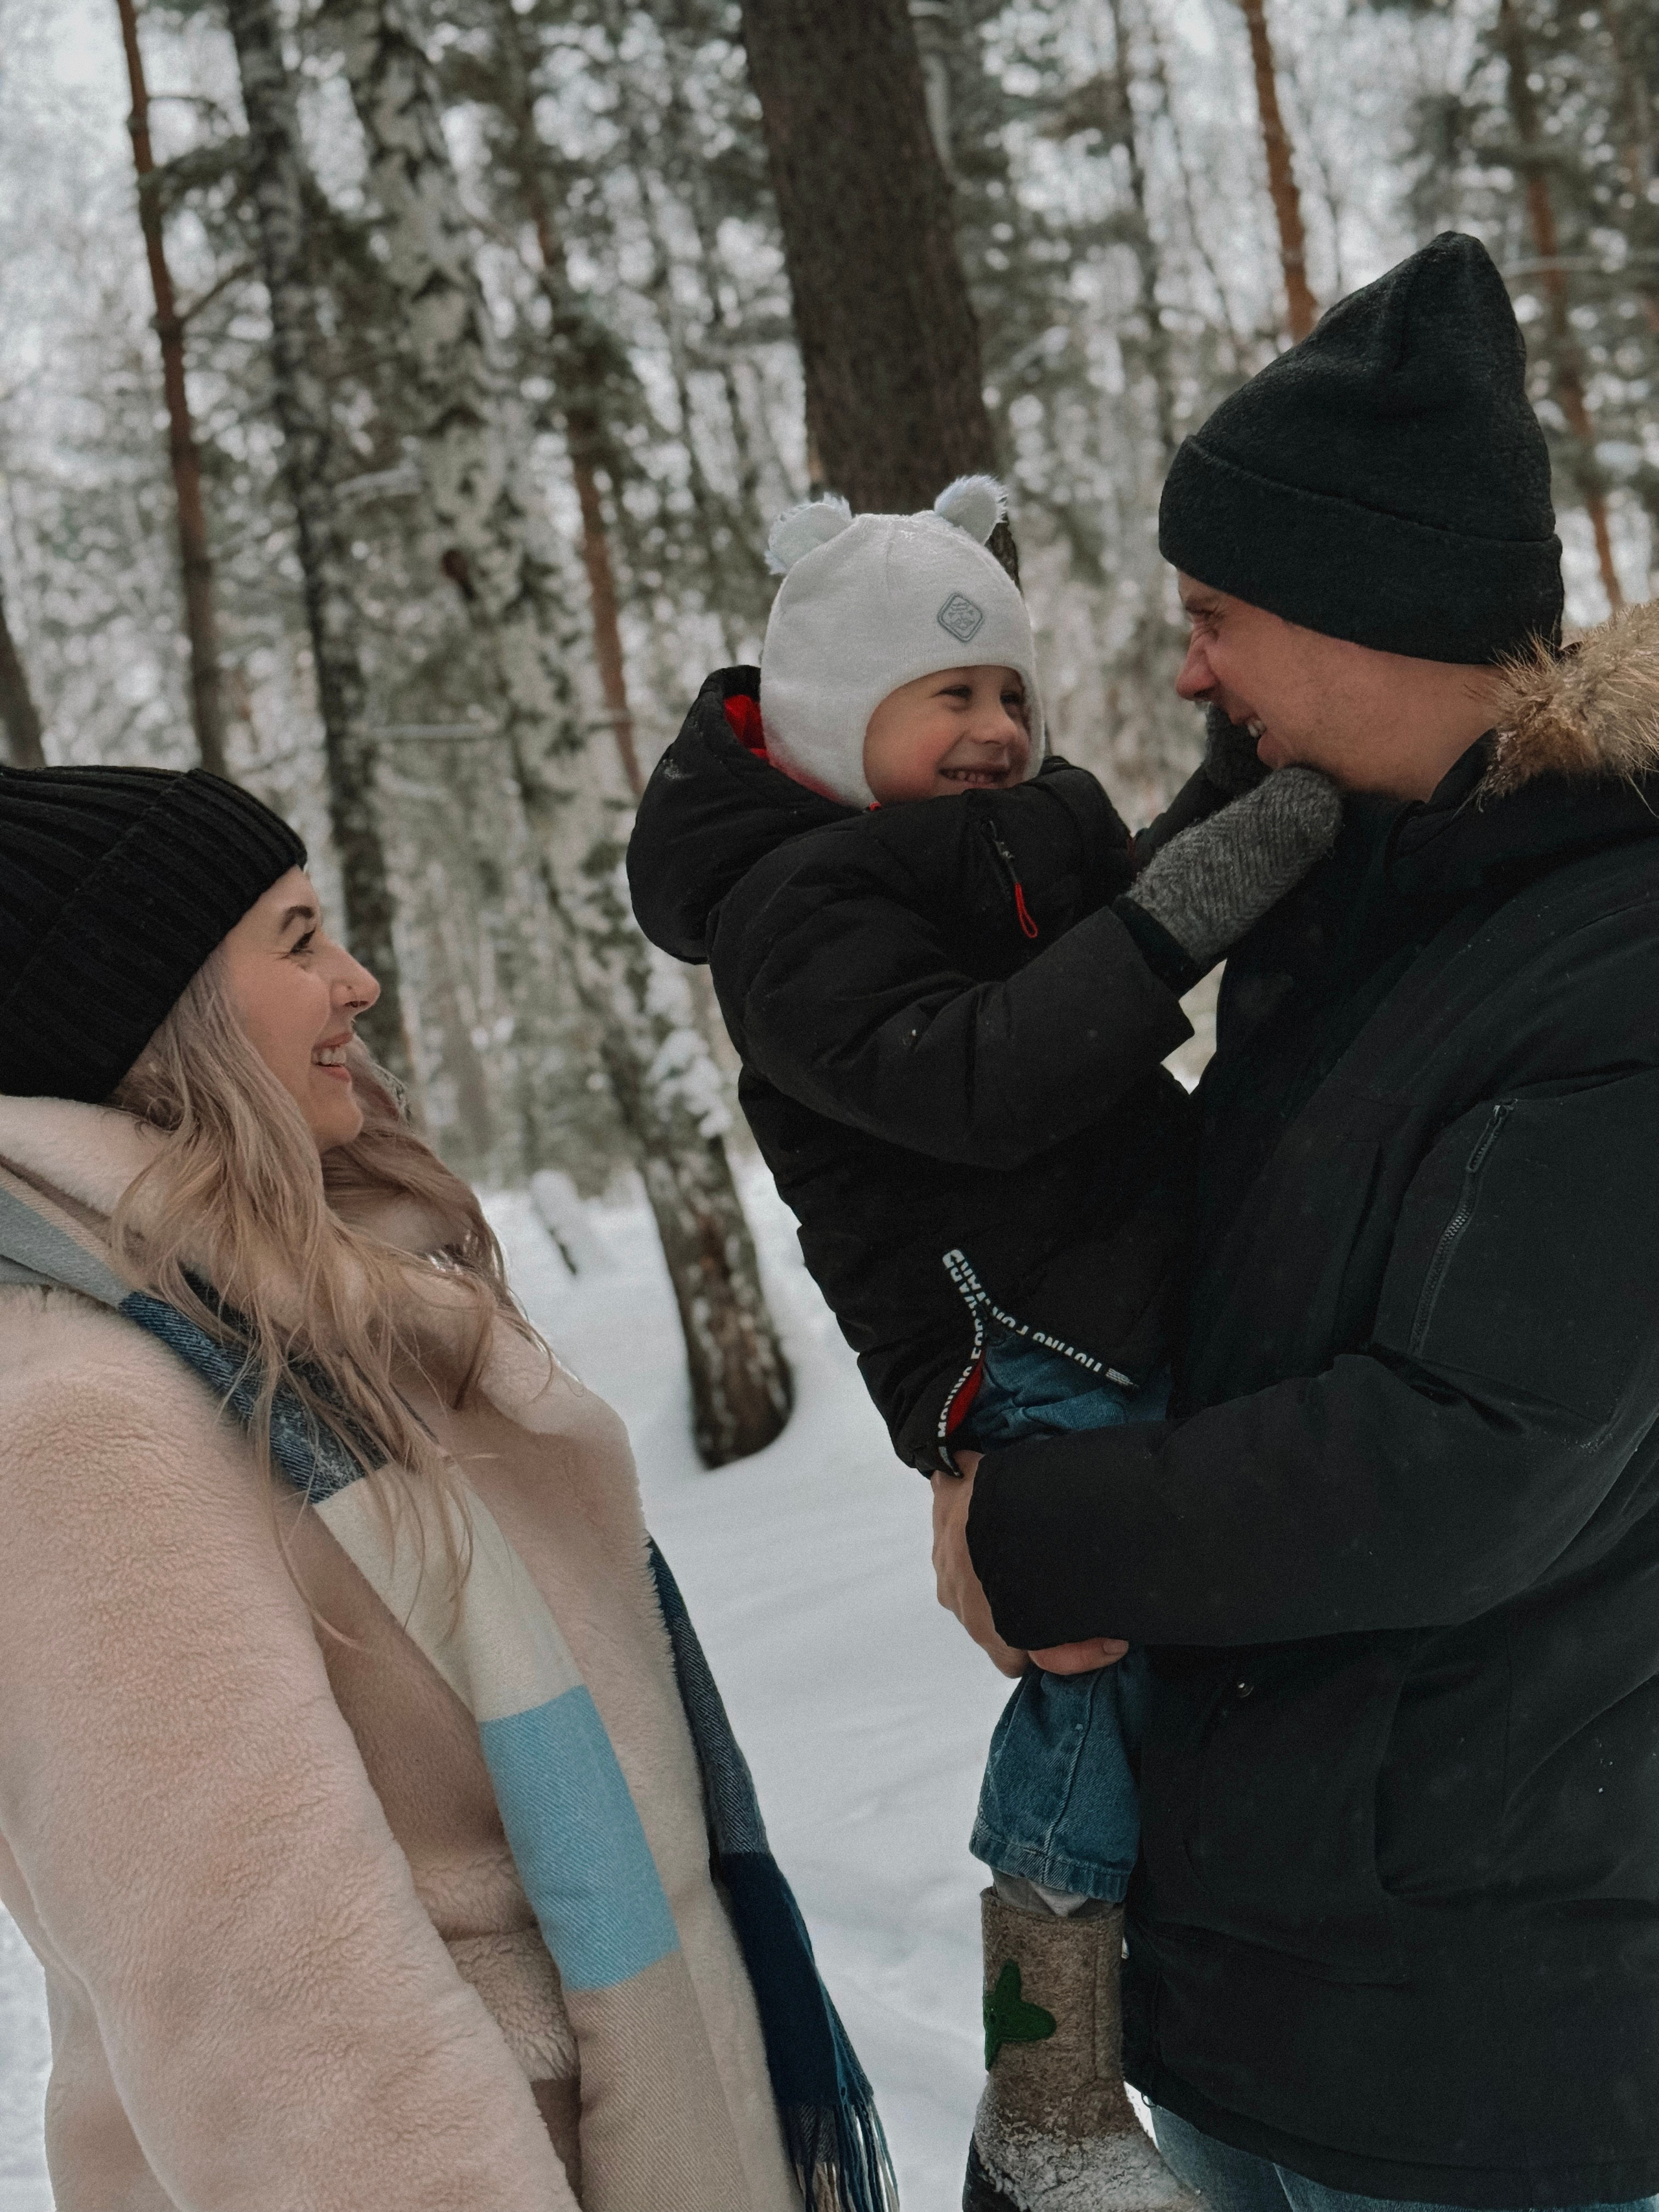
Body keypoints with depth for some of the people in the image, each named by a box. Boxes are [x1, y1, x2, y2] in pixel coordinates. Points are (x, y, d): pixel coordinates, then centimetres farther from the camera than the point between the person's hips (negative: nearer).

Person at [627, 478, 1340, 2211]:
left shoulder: (1022, 834, 14)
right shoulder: (796, 908, -14)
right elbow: (972, 1077, -28)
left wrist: (1247, 774, 11)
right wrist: (1172, 918, -33)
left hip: (1148, 1319, 9)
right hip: (1019, 1358, -9)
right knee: (1105, 1687, -13)